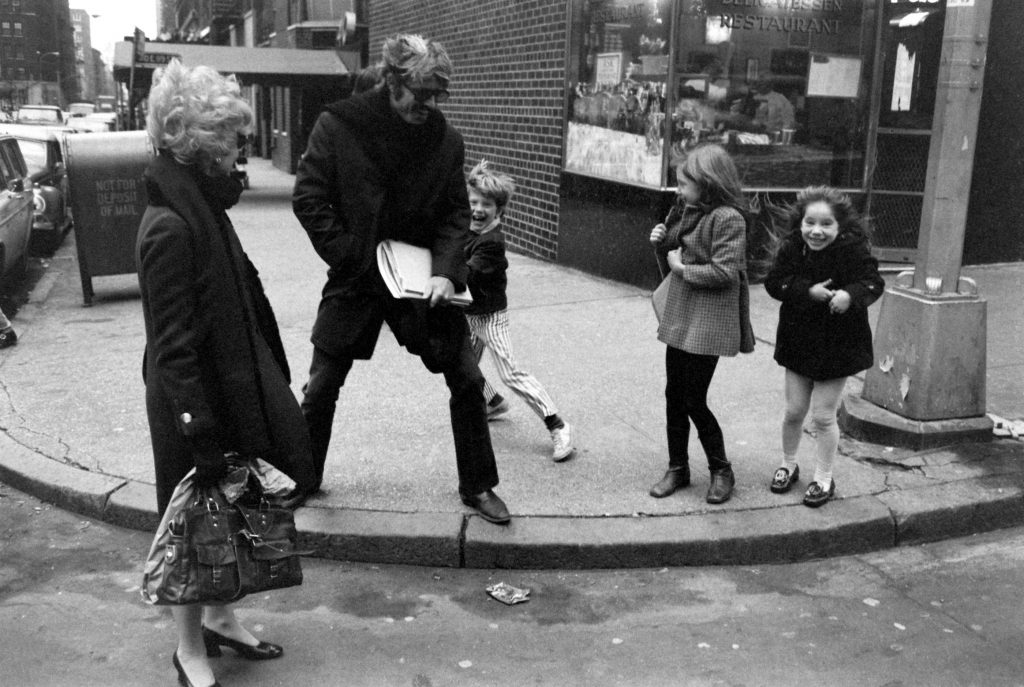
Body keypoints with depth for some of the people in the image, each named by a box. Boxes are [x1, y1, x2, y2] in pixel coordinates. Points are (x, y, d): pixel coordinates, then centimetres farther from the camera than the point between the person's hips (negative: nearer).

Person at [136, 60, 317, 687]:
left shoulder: (204, 207, 5)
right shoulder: (170, 228, -24)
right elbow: (173, 346, -23)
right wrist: (201, 434, -22)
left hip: (232, 388, 9)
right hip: (198, 401, -9)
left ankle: (219, 618, 40)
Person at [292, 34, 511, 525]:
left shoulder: (446, 139, -6)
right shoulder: (338, 125, -12)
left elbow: (456, 212, 0)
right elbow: (308, 199, -9)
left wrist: (446, 271, -16)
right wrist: (355, 258, -15)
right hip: (355, 277, -1)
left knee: (468, 379, 0)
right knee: (321, 387, 6)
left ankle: (477, 486, 17)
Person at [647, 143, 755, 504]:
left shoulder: (727, 218, -16)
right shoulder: (687, 213, 9)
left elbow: (725, 272, -22)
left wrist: (682, 268, -14)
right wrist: (662, 244, -3)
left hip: (706, 325, -8)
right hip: (679, 320, 8)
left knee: (694, 401, 0)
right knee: (674, 397, 11)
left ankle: (721, 471, 20)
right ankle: (677, 468, 25)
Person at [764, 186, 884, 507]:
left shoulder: (854, 250, -16)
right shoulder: (790, 247, -9)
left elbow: (874, 282, -16)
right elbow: (774, 282, -11)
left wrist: (851, 294, -37)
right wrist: (809, 291, -26)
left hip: (838, 344, -3)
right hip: (798, 341, 3)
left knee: (823, 416, 4)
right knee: (794, 411, 12)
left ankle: (823, 479, 23)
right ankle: (788, 465, 35)